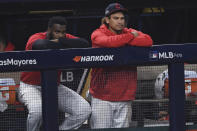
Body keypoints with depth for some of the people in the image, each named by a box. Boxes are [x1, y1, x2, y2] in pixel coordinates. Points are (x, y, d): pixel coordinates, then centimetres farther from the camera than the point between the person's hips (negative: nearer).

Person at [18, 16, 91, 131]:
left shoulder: (66, 38, -5)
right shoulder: (36, 38, -18)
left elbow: (85, 44, -24)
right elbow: (42, 45, -44)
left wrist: (60, 41, -31)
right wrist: (64, 44, -29)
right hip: (31, 86, -5)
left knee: (85, 109, -10)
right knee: (37, 109, -37)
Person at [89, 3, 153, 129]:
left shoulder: (130, 32, 10)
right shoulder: (98, 34, 0)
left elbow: (148, 41, -9)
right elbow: (107, 42, -24)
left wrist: (122, 42, -14)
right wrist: (131, 37, -11)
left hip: (125, 97, 3)